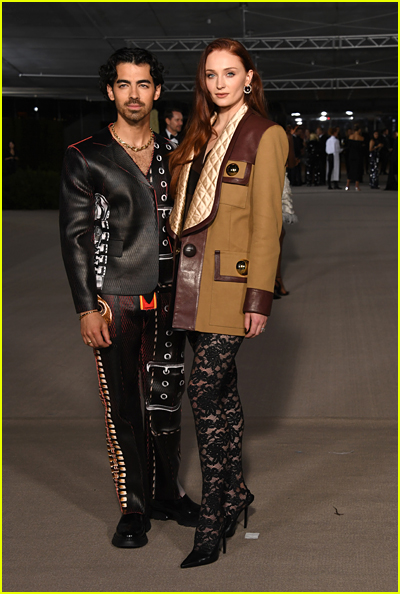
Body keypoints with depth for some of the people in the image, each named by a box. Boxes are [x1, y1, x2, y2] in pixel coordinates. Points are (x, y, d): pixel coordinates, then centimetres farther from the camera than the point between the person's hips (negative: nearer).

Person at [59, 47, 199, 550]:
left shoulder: (172, 155, 11)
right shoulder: (85, 158, -1)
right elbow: (74, 235, -3)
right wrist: (86, 306, -9)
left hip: (167, 300, 4)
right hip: (114, 300, -3)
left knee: (165, 400, 11)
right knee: (122, 406, 3)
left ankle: (166, 493, 27)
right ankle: (133, 508, 16)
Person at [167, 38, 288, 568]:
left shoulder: (266, 136, -5)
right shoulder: (200, 134, 16)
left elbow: (266, 223, -10)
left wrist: (259, 298, -14)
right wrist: (179, 272, 10)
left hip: (230, 279, -7)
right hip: (192, 276, 7)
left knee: (206, 389, -10)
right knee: (221, 387, 13)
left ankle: (212, 519, -1)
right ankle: (236, 491, 26)